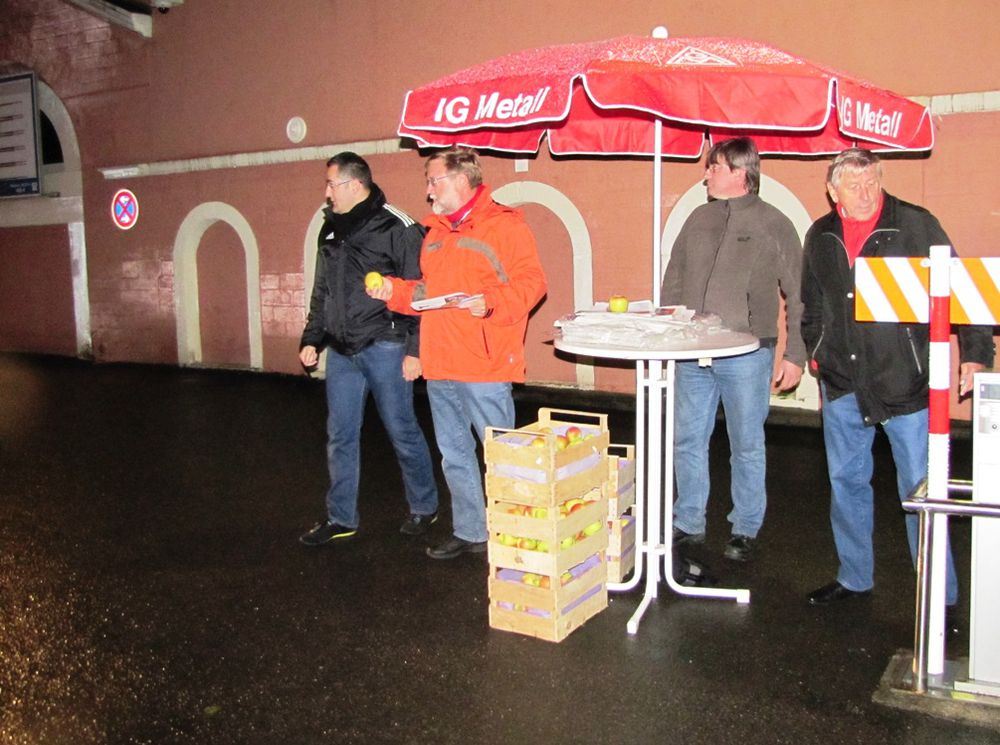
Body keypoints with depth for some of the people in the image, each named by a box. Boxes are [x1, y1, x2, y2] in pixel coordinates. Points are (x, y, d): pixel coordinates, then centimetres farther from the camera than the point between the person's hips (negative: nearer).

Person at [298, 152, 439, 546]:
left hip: (384, 348, -7)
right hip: (341, 351, 7)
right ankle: (341, 518, 21)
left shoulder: (396, 228, -9)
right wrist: (311, 339, 17)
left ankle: (424, 507, 22)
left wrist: (415, 349, -15)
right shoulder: (330, 231, 14)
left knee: (402, 431, 4)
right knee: (340, 436, 10)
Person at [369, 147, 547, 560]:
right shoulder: (436, 232, 18)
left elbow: (530, 282, -14)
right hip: (439, 366, 8)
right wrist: (395, 291, 9)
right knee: (454, 454, 16)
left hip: (484, 369, -8)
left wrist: (490, 302, -27)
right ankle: (469, 532, 28)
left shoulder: (503, 224, -6)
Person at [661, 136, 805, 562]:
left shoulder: (773, 224, -1)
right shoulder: (699, 219, 12)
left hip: (746, 355, -4)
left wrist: (795, 356, -5)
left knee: (747, 446, 7)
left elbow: (797, 297, -1)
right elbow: (672, 284, 17)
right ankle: (688, 523, 24)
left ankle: (745, 531, 20)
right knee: (688, 441, 9)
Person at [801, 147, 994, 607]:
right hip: (843, 384, 5)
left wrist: (974, 353, -6)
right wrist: (816, 352, 17)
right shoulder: (820, 238, 8)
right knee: (846, 482, 13)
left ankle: (940, 596, 13)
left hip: (906, 381, -4)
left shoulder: (916, 225, -5)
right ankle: (853, 577, 29)